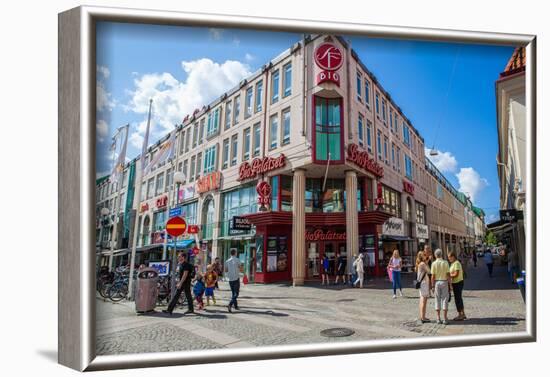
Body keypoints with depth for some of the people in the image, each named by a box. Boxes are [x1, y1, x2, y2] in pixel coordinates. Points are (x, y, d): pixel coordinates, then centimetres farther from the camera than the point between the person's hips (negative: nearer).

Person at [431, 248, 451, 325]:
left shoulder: (434, 264, -6)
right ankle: (445, 319, 3)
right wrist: (450, 283, 2)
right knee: (445, 300, 4)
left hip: (437, 282, 1)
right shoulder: (445, 263, -6)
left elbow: (433, 276, -7)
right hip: (444, 282, 0)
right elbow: (448, 275, -7)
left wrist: (432, 285, 1)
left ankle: (438, 318, 9)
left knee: (437, 300, 8)